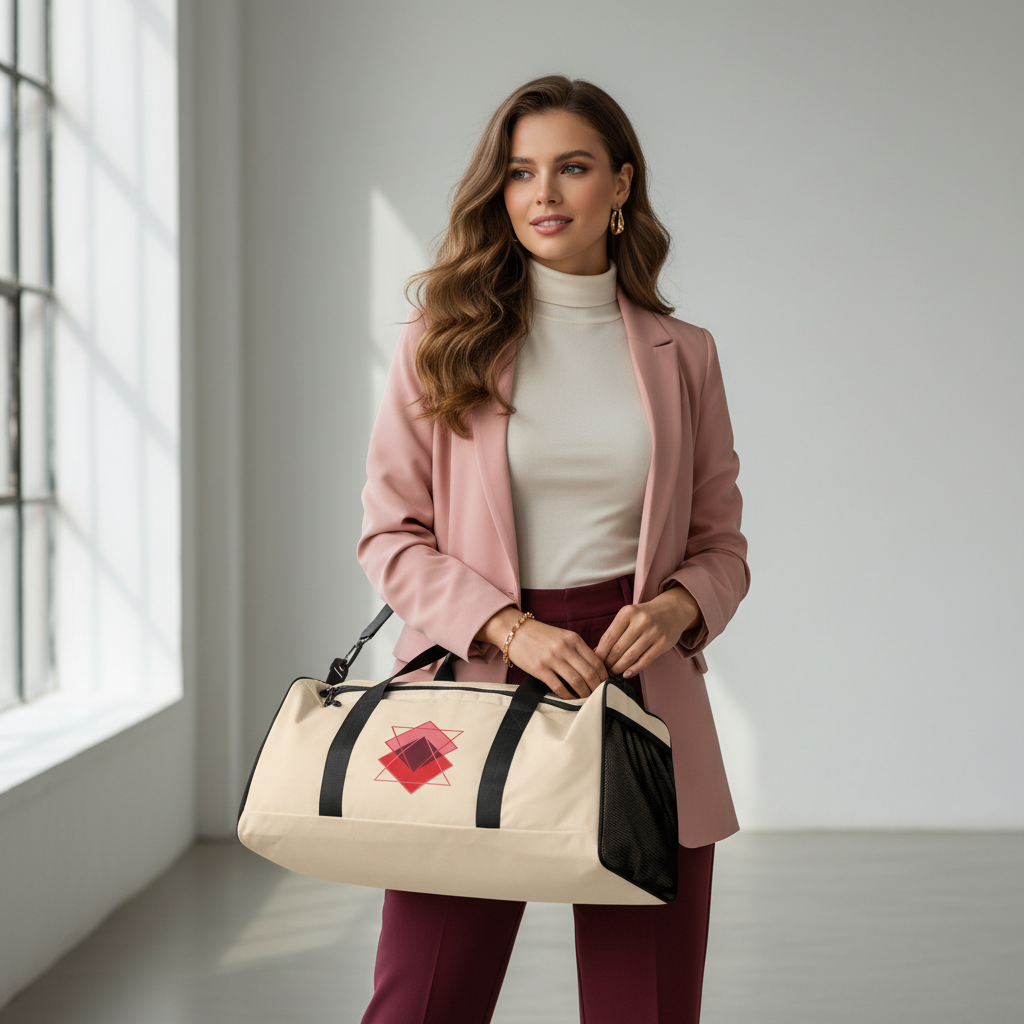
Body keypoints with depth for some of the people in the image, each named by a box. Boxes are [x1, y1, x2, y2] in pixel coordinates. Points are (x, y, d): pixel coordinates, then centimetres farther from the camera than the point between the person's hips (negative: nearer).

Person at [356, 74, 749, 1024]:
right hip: (475, 681, -1)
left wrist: (677, 606, -8)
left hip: (640, 687, 2)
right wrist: (509, 627, -12)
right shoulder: (441, 339, 5)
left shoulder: (680, 356, 11)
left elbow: (721, 544, 15)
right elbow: (389, 531, 2)